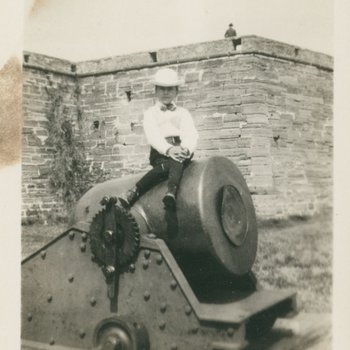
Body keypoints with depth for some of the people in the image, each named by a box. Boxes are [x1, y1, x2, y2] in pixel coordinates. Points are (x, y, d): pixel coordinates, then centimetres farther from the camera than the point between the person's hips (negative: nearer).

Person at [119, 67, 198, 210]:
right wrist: (168, 149, -26)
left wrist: (186, 149, -24)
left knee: (177, 161, -36)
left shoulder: (183, 113, 24)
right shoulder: (150, 113, 18)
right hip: (159, 154, -2)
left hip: (181, 150, 2)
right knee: (173, 164, -36)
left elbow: (190, 134, 3)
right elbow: (153, 135, -4)